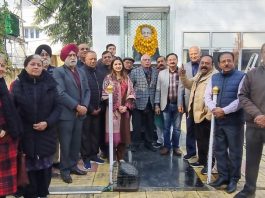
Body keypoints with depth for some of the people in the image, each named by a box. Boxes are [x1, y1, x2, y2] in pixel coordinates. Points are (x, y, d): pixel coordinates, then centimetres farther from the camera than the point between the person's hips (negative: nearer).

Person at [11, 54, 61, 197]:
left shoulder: (49, 83, 2)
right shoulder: (18, 84, 1)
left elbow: (57, 107, 2)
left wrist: (48, 122, -12)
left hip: (46, 133, 1)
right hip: (26, 133, -1)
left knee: (45, 166, 9)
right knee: (29, 167, 3)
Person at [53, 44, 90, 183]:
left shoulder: (81, 72, 15)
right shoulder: (58, 71, -5)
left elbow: (87, 90, 10)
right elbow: (61, 93, -15)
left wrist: (85, 106, -6)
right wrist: (77, 106, -16)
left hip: (80, 113, 6)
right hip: (66, 113, -6)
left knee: (76, 143, 13)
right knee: (65, 144, 4)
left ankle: (73, 166, 28)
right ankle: (64, 170, 18)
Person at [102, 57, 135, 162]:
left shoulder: (127, 78, 11)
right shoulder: (108, 78, -1)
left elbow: (131, 93, 7)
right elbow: (106, 95, -8)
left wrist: (126, 106, -8)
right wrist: (117, 107, -13)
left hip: (125, 109, 4)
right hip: (113, 110, -3)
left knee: (123, 132, 6)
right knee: (114, 132, -2)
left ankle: (121, 156, 17)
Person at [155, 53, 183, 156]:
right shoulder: (162, 73, 3)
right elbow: (158, 90, 4)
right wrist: (157, 104, 1)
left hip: (178, 104, -1)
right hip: (166, 104, 1)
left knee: (177, 127, 10)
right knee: (166, 127, 10)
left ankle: (176, 146, 24)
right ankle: (166, 146, 23)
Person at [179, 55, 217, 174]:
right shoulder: (199, 75, 15)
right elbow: (189, 85, 26)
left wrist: (210, 111, -31)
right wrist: (183, 76, 8)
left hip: (206, 114, -9)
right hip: (197, 112, 9)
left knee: (207, 140, 1)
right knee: (199, 139, 18)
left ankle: (209, 164, 15)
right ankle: (202, 160, 32)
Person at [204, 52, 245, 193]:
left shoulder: (241, 77, -5)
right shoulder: (214, 78, 12)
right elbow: (207, 96, 6)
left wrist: (224, 111, -18)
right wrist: (213, 109, -12)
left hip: (234, 120, -5)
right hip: (218, 120, 5)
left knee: (235, 151, 6)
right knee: (219, 149, 11)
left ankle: (233, 179, 21)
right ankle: (223, 176, 26)